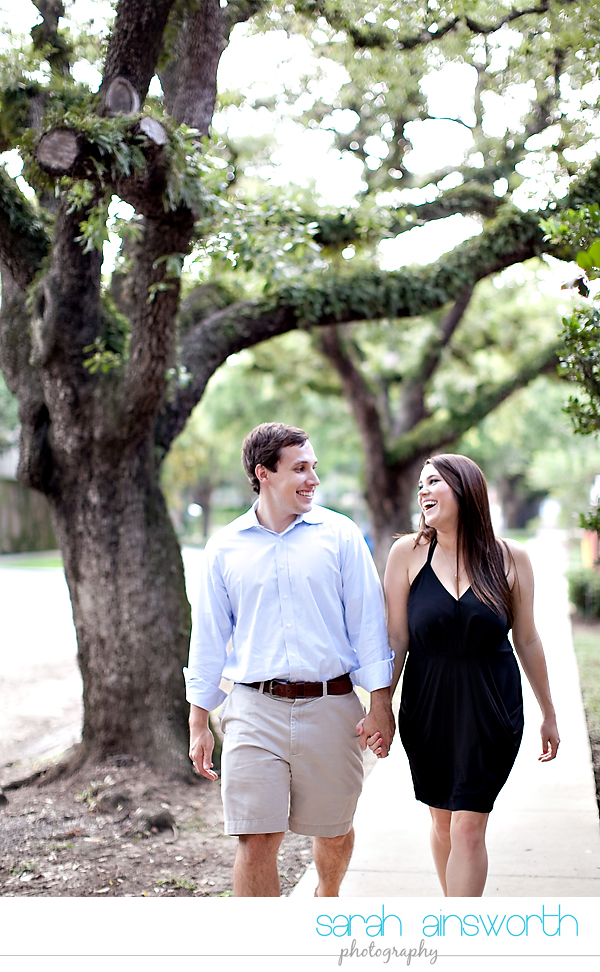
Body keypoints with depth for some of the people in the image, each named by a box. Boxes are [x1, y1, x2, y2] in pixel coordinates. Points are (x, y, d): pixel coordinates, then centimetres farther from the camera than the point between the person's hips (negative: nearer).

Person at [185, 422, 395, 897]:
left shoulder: (340, 534, 3)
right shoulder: (225, 546, 7)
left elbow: (367, 622, 3)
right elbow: (209, 637, 11)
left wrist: (380, 704, -3)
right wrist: (199, 722, 9)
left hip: (330, 707, 0)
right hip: (255, 710, 0)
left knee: (334, 831, 15)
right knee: (256, 839, -6)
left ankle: (327, 900, 45)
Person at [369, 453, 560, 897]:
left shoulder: (510, 558, -3)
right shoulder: (408, 553, -4)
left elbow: (527, 639, 5)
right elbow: (396, 638, 0)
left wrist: (548, 713, 11)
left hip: (491, 709, -1)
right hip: (428, 708, 2)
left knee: (469, 828, -5)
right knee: (443, 821, 15)